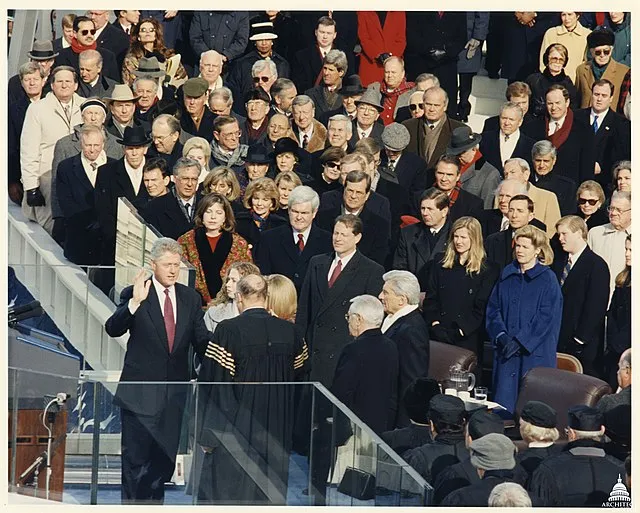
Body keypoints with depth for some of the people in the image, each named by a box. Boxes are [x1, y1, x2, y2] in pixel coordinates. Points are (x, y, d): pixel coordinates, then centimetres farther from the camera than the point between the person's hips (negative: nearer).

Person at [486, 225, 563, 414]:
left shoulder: (547, 279, -4)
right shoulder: (507, 275, 10)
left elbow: (546, 317, -10)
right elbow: (493, 308, 9)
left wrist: (520, 341, -15)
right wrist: (501, 335, -8)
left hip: (534, 352, -4)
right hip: (505, 351, 4)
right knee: (504, 401, 2)